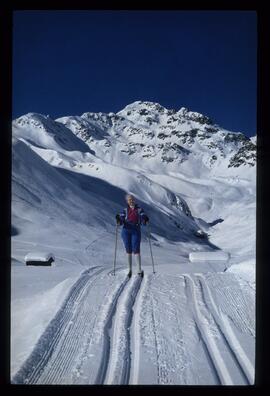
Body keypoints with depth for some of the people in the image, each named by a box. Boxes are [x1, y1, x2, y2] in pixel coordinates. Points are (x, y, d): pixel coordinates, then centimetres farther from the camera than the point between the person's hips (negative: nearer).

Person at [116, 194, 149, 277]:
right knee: (128, 251, 4)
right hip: (126, 231, 2)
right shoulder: (125, 210, 10)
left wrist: (145, 220, -23)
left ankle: (139, 270, -9)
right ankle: (130, 270, 13)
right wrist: (118, 220, -21)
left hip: (136, 231, -2)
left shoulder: (139, 209, 8)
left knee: (136, 250, -10)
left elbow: (143, 220, 0)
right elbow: (121, 222, 2)